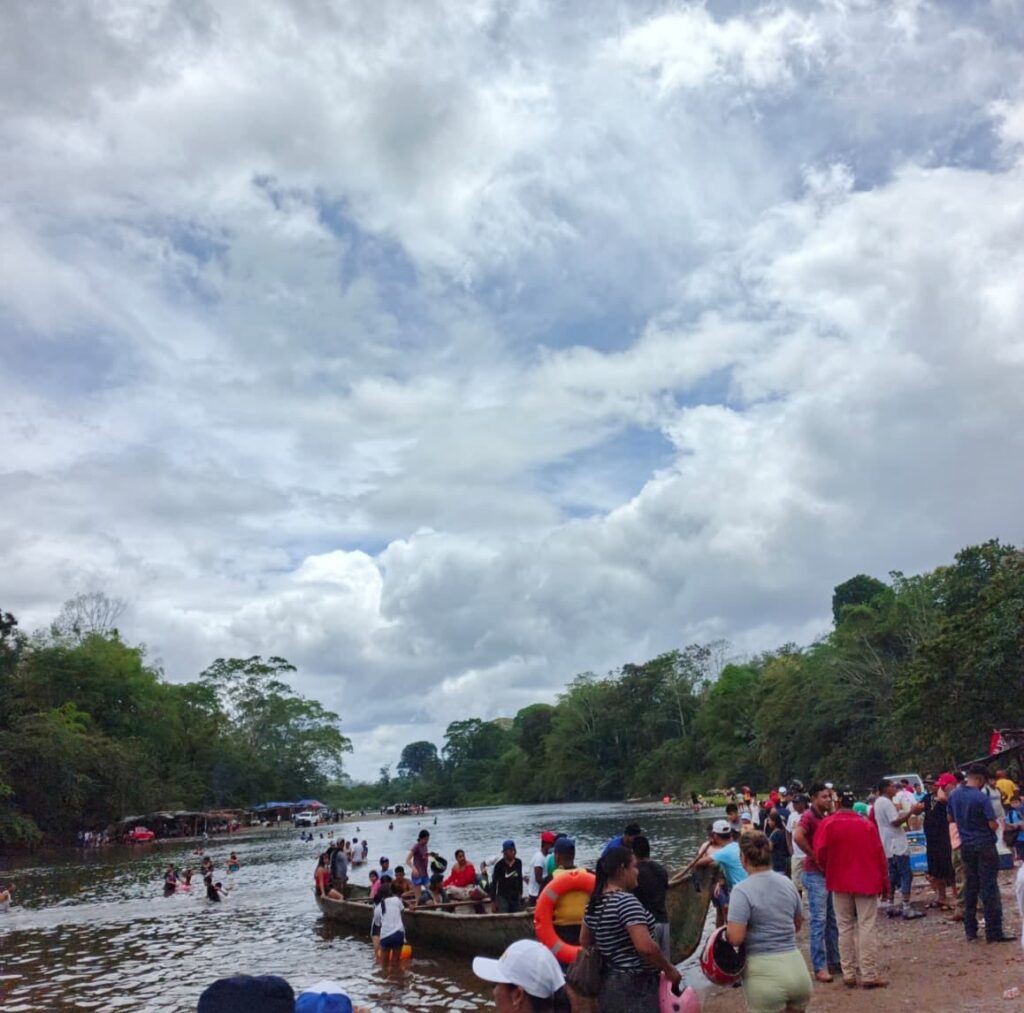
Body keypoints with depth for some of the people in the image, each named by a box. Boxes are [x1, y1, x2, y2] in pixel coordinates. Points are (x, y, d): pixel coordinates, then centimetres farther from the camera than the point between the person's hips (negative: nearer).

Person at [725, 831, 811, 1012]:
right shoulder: (787, 883, 6)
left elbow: (735, 938, -20)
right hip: (796, 967, 6)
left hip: (765, 972, -6)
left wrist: (727, 930, 0)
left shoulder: (742, 890, -14)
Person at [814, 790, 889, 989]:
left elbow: (820, 853, -10)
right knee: (866, 927, 2)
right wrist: (884, 881, 7)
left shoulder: (828, 825, -7)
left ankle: (849, 974, 11)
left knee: (845, 928, 10)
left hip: (840, 883, 1)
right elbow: (879, 855, -4)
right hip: (866, 882, -1)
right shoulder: (867, 825, -6)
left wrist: (828, 872, 9)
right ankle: (869, 975, 1)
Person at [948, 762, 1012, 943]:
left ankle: (970, 931, 15)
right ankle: (993, 932, 0)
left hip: (966, 846, 6)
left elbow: (951, 819, 16)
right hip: (984, 845, -6)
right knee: (989, 888, -1)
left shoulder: (954, 796, 3)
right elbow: (993, 825, -16)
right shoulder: (982, 798, -17)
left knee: (970, 888, 12)